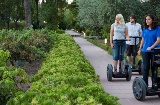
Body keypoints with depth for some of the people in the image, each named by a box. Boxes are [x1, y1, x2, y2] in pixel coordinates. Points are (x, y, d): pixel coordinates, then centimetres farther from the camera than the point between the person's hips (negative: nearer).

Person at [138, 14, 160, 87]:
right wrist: (140, 49, 14)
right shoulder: (145, 29, 7)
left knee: (154, 68, 5)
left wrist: (151, 47, -23)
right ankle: (145, 84, 10)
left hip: (154, 51, -3)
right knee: (145, 68, 4)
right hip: (145, 51, 3)